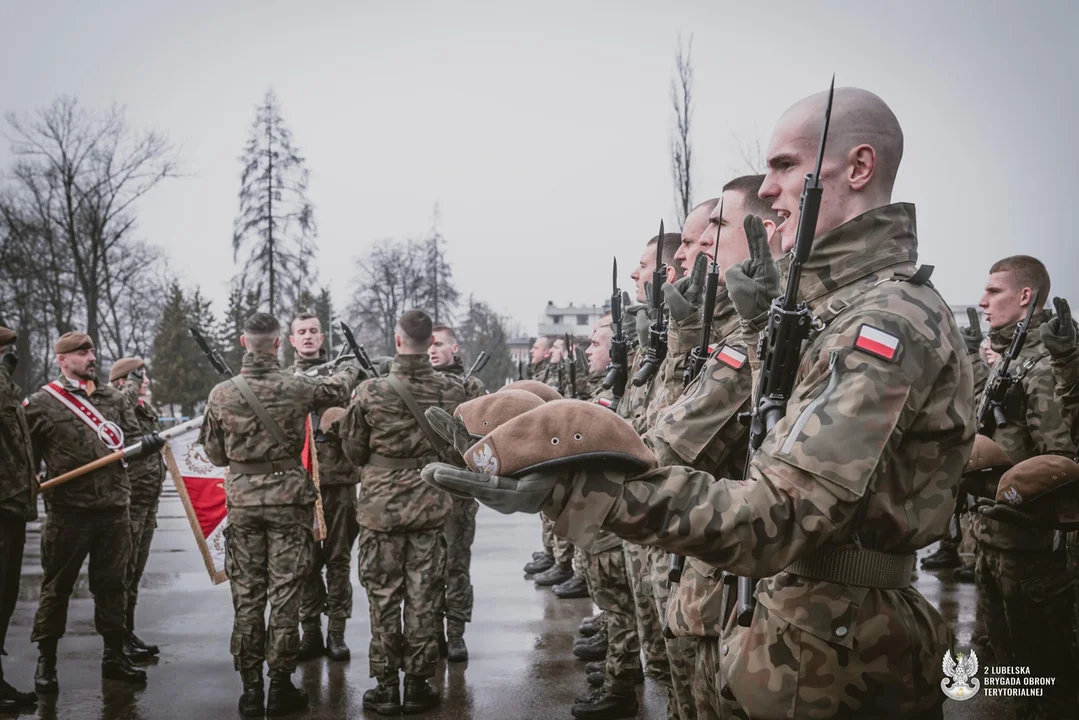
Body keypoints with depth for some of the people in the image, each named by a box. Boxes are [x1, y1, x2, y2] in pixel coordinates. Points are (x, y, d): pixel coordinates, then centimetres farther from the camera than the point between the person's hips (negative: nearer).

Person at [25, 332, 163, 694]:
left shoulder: (113, 398, 10)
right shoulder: (41, 403, -2)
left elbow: (131, 441, 11)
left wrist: (147, 443, -10)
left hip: (114, 508, 4)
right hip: (67, 510, -4)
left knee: (112, 583, 12)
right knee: (57, 586, 6)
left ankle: (114, 656, 24)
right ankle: (45, 662, 20)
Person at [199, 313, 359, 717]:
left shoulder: (221, 394, -4)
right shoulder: (296, 387, -9)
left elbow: (214, 455, 5)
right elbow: (338, 388, 12)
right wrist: (351, 367, 34)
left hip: (242, 502, 2)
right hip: (288, 498, -2)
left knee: (246, 596, 9)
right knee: (285, 595, 5)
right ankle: (281, 687, 11)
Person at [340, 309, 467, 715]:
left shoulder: (370, 392, -12)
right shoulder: (452, 392, -7)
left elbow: (353, 452, -2)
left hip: (381, 505, -1)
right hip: (432, 505, 2)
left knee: (383, 598, 9)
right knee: (424, 598, 10)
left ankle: (386, 687, 15)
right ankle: (417, 684, 17)